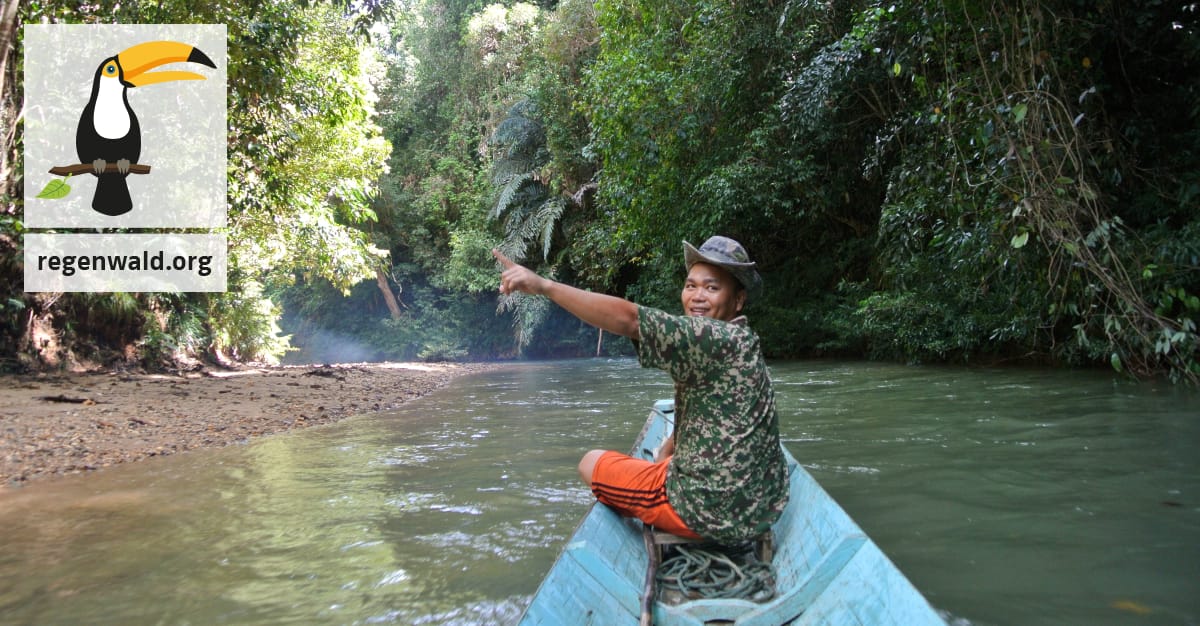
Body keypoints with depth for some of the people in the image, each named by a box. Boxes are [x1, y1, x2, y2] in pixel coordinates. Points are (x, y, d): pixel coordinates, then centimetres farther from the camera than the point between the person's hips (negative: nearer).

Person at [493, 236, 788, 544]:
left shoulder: (723, 339, -22)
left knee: (591, 463, 8)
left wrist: (542, 285, -30)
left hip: (716, 514, -9)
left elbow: (627, 318, -30)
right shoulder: (740, 342, 9)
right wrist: (666, 452, 5)